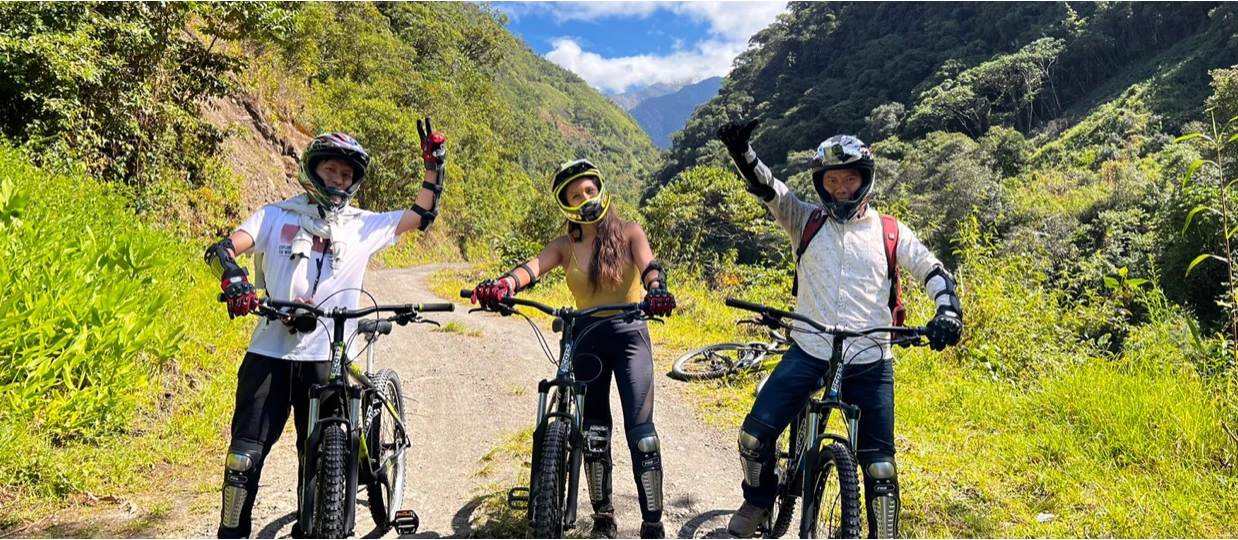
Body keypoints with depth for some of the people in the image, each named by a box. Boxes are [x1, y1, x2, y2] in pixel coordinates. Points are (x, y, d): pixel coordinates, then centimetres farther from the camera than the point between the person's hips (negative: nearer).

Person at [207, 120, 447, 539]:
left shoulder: (363, 226, 11)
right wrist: (233, 278, -25)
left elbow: (422, 215, 14)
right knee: (247, 452, 1)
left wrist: (434, 165, 3)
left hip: (326, 360, 1)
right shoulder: (276, 216, 7)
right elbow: (221, 250, -3)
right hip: (269, 354, -1)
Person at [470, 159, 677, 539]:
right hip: (586, 339, 3)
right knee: (593, 434, 7)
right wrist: (500, 286, -38)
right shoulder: (565, 246, 2)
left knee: (641, 434, -10)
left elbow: (648, 265, -20)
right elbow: (532, 268, -16)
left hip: (629, 336, -2)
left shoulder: (629, 234, -1)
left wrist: (656, 291, -44)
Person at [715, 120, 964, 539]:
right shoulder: (806, 221, 4)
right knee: (756, 434, -7)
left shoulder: (891, 233, 5)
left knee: (879, 465, 1)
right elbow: (766, 187, -7)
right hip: (808, 354, 0)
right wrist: (741, 151, -26)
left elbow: (933, 270, 3)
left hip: (870, 363, 0)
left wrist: (948, 312, -17)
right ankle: (758, 502, 22)